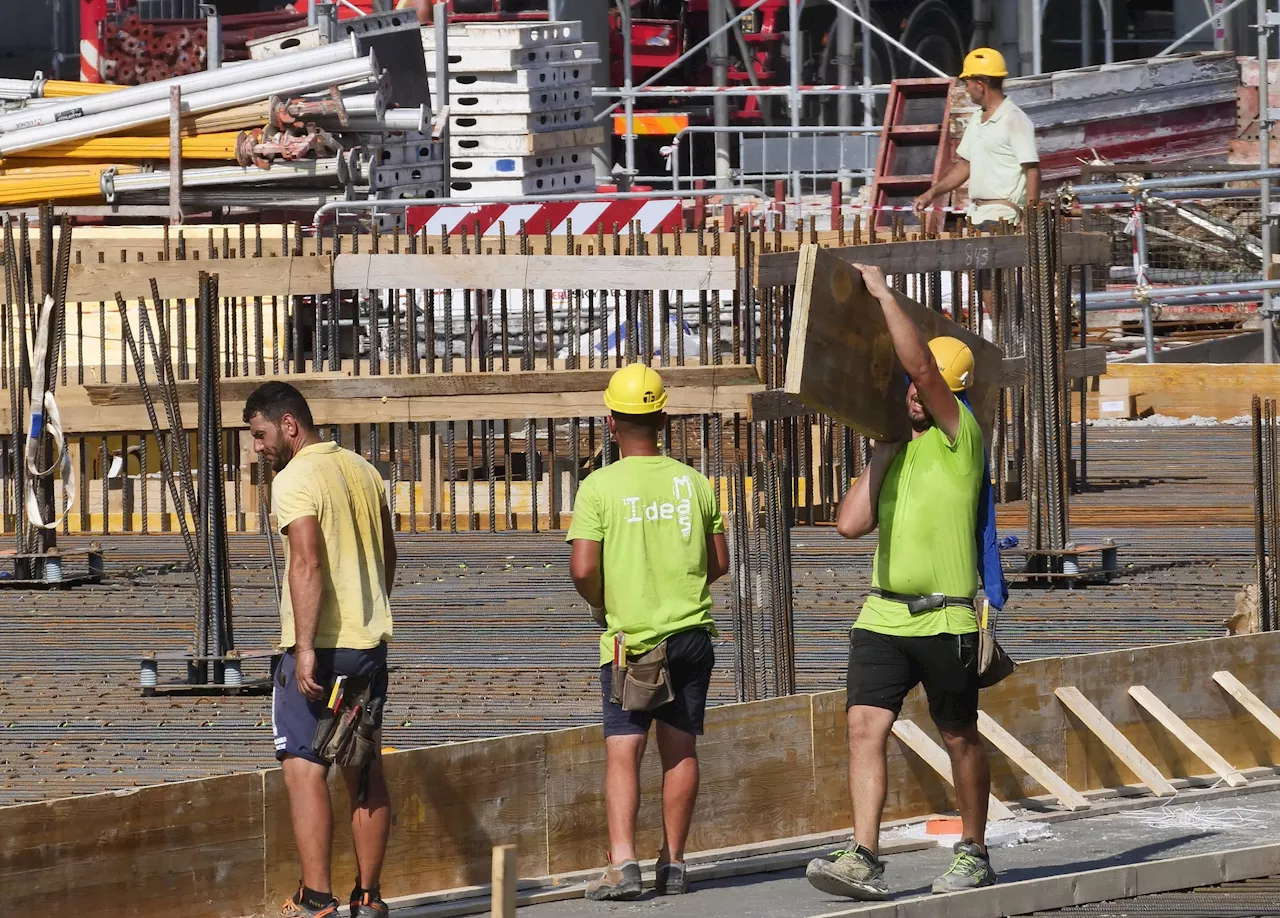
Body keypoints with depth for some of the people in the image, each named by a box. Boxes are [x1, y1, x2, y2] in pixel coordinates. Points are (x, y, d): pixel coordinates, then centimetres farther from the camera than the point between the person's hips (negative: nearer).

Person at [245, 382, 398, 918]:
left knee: (303, 769, -7)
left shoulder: (295, 480, -12)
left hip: (319, 650, -8)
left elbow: (308, 562, -23)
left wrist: (305, 648, -26)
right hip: (370, 642, 8)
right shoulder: (362, 471, 13)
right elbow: (388, 553, 22)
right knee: (364, 772, 12)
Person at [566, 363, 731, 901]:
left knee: (622, 751, -6)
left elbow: (582, 569, -14)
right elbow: (719, 563, 9)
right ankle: (673, 863, 14)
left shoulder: (600, 487, -9)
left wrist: (602, 604, 6)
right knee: (680, 749, 10)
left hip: (629, 636, -3)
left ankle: (622, 862, -20)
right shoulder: (693, 483, 3)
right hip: (691, 631, 3)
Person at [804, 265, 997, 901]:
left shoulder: (958, 436, -4)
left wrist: (882, 293, -12)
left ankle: (974, 855, 22)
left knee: (959, 737, 7)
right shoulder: (898, 452, 17)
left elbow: (920, 365, -18)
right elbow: (851, 523, 8)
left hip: (944, 618, -6)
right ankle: (863, 860, -18)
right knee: (865, 725, -10)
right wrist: (883, 453, 6)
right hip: (883, 614, 6)